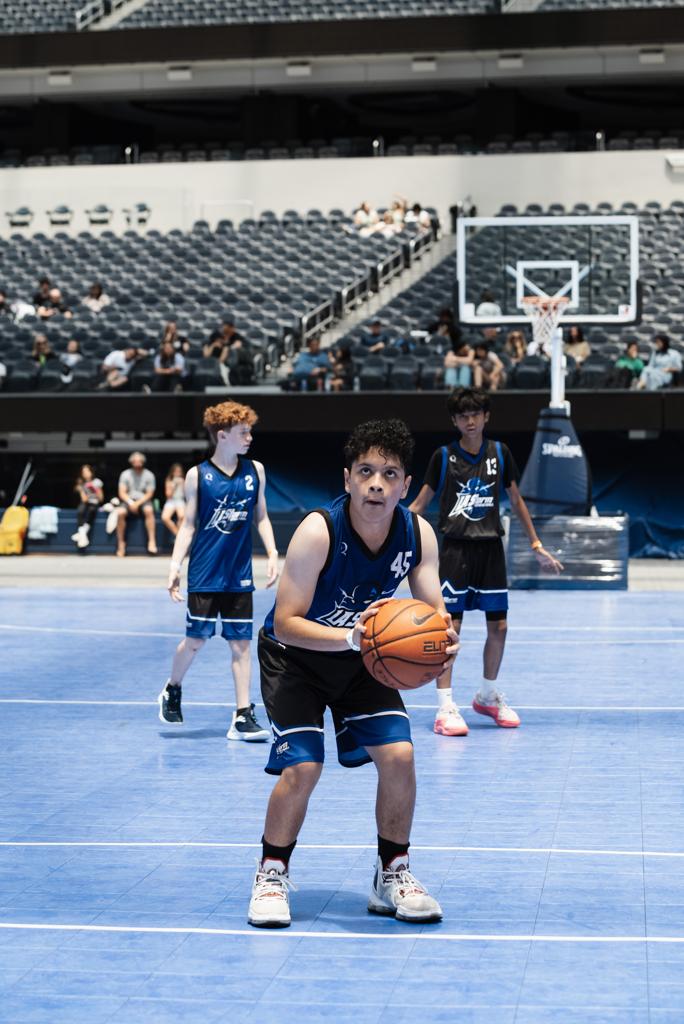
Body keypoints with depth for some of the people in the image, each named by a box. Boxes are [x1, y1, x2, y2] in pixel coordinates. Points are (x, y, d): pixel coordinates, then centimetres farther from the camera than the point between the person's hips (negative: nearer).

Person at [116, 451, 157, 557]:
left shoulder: (149, 475, 2)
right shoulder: (125, 474, 5)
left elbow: (149, 494, -2)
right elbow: (122, 493, 1)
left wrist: (138, 503, -16)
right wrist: (130, 503, -17)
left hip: (143, 501, -1)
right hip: (129, 501, 1)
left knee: (149, 510, -36)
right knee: (120, 512, -32)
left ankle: (152, 541, -35)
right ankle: (121, 544, -21)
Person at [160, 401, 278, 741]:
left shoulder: (255, 471, 4)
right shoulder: (197, 475, -5)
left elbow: (261, 517, 11)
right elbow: (188, 525, -2)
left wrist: (272, 554, 0)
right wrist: (175, 565, -9)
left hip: (239, 575, 3)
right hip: (204, 574, -3)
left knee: (241, 643, 1)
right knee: (195, 639, 4)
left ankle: (243, 716, 4)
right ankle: (172, 690, 31)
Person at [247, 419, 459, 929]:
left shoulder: (418, 534, -16)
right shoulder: (318, 531, -31)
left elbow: (433, 610, -14)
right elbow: (285, 623, -31)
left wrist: (445, 636, -38)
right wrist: (349, 636, -45)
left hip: (362, 658, 4)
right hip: (295, 656, -4)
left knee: (399, 755, -9)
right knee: (302, 767, -17)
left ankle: (393, 876, 11)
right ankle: (272, 875, 7)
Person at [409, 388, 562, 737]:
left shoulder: (499, 453, 3)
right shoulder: (444, 457, -4)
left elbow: (517, 501, 13)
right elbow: (420, 504, 1)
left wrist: (537, 546, 14)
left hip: (490, 549, 3)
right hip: (456, 549, -3)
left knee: (498, 626, 6)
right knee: (450, 626, -7)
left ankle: (487, 695, 26)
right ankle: (445, 708, -4)